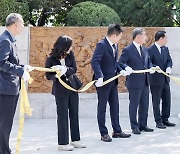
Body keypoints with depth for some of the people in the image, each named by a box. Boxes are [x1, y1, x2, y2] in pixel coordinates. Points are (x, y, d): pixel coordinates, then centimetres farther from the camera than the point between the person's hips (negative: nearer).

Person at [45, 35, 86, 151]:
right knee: (63, 116, 0)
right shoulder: (51, 59, -14)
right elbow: (48, 76, -10)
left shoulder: (70, 54, -4)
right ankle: (63, 143, 9)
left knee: (74, 114, 11)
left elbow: (74, 69, -7)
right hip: (60, 90, -5)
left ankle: (75, 140, 22)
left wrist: (65, 70, -26)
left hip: (72, 86, 5)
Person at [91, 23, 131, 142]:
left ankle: (117, 130, 25)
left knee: (115, 106, 15)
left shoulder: (115, 46, 9)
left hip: (113, 81, 9)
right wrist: (99, 77, -35)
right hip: (103, 81, -8)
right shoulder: (102, 45, -17)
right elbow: (95, 62, -27)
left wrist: (120, 70, 2)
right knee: (102, 107, 3)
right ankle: (104, 133, 9)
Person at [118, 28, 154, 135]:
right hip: (134, 82, -7)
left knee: (145, 105, 13)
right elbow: (120, 63, -13)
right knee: (134, 105, 1)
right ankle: (134, 127, 10)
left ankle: (143, 125, 24)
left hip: (145, 82, 7)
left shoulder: (145, 49, 14)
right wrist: (126, 68, -32)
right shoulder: (128, 50, -9)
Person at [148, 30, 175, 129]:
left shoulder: (165, 49, 12)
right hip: (156, 80, -7)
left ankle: (165, 119, 23)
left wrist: (169, 67, -9)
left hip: (165, 79, 7)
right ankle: (158, 121, 10)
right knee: (156, 102, 2)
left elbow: (169, 60, 11)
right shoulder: (150, 50, -11)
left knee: (167, 100, 12)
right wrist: (155, 67, -34)